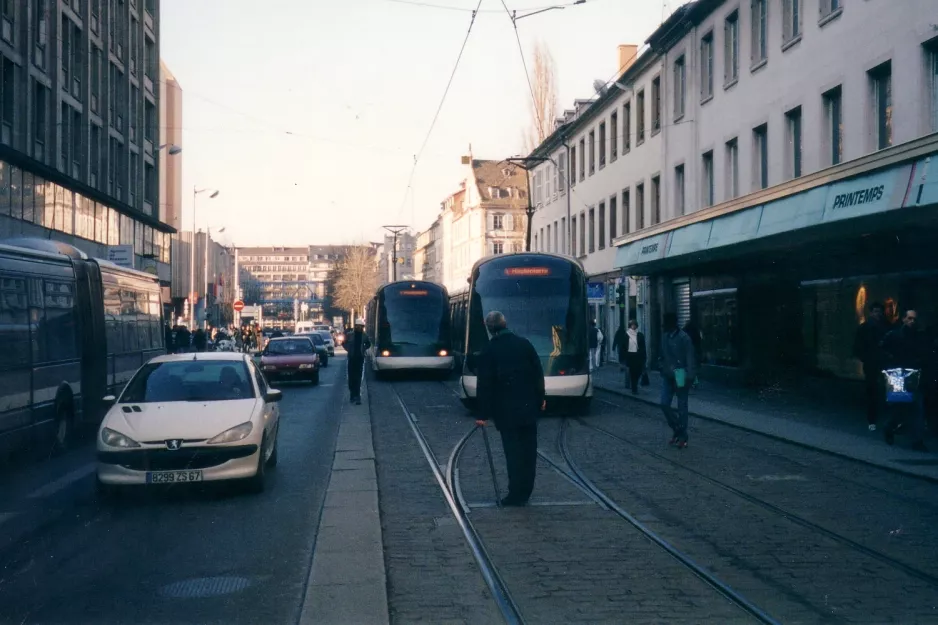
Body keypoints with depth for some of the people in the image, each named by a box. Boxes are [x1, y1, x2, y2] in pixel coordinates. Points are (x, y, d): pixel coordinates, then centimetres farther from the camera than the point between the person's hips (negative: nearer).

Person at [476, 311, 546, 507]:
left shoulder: (488, 353, -8)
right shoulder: (524, 344, 1)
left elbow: (484, 386, -7)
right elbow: (538, 374, 6)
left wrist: (485, 411, 0)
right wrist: (540, 398, 15)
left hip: (506, 410, -3)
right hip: (529, 407, 3)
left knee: (513, 453, 1)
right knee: (528, 451, 10)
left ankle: (516, 494, 0)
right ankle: (525, 492, 15)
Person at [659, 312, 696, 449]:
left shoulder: (683, 338, -16)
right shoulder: (664, 336, 4)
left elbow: (690, 359, -16)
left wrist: (689, 378, -19)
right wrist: (663, 368, 10)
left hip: (680, 377, -6)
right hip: (667, 376, 6)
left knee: (682, 407, 3)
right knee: (664, 404, 4)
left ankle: (683, 437, 13)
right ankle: (677, 430, 22)